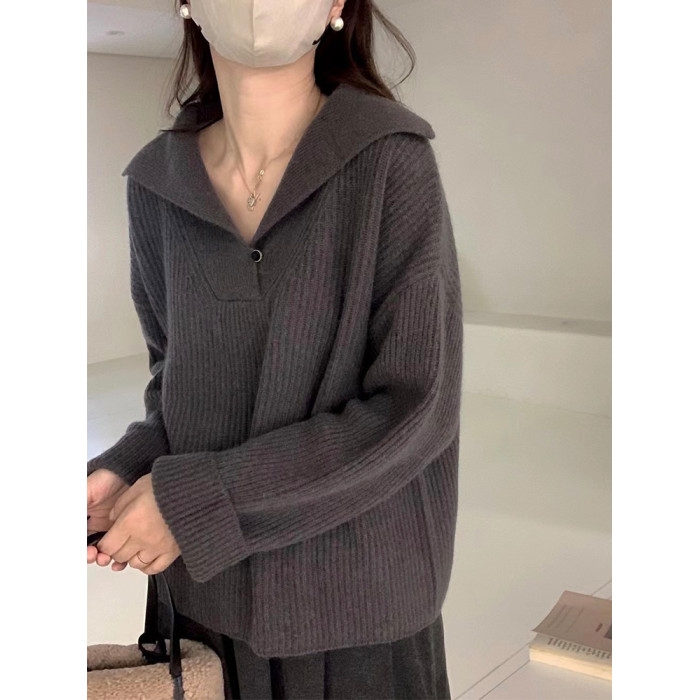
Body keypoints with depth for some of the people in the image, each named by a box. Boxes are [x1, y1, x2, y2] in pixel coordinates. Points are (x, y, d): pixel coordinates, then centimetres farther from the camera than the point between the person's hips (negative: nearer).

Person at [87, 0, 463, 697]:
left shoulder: (392, 160, -16)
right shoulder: (157, 180, -2)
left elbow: (416, 410, -17)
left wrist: (193, 498, -17)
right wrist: (127, 471, -10)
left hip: (356, 595, -3)